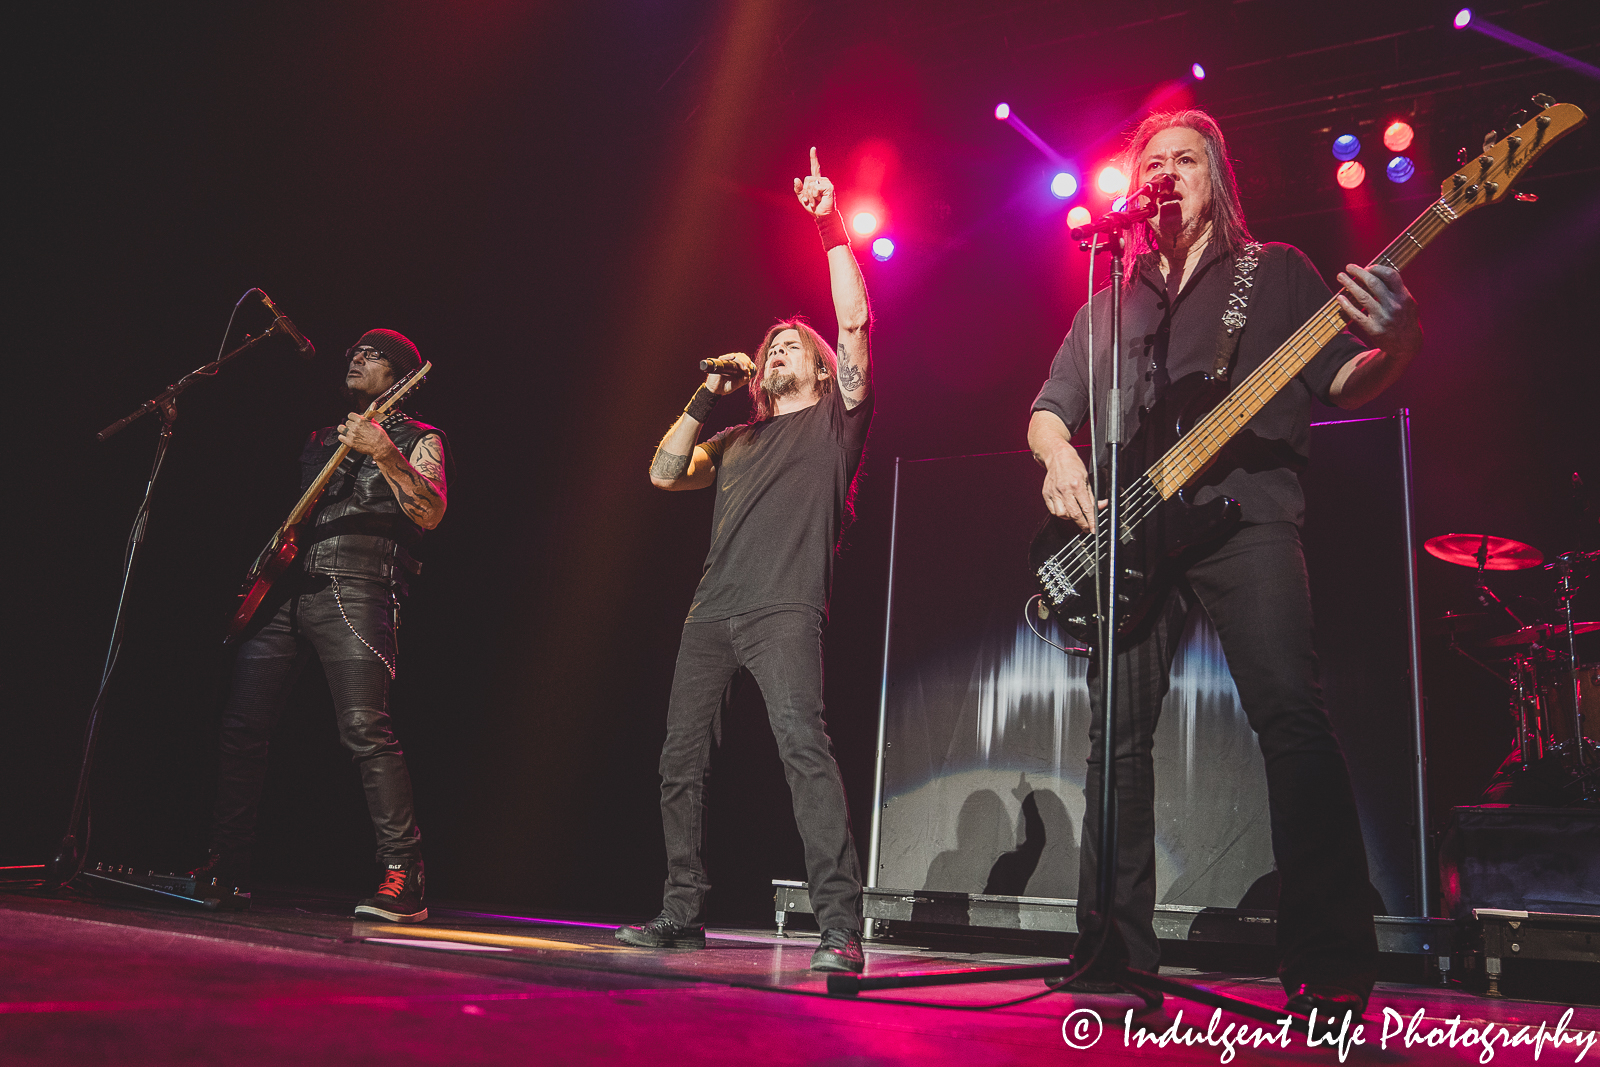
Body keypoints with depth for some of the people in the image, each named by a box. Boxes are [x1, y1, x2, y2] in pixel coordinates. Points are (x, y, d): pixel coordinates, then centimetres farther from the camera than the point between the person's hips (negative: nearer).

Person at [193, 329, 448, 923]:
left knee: (365, 729, -18)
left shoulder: (417, 439, 8)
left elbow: (430, 513, -10)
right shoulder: (321, 438, 27)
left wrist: (383, 453, -22)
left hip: (352, 589, -7)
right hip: (283, 587, 7)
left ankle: (403, 876, -15)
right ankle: (227, 862, 16)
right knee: (241, 723, 3)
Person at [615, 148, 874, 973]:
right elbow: (664, 474, 17)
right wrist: (707, 396, 13)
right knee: (681, 758, 6)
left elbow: (854, 324, 0)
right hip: (712, 611, 7)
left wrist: (830, 231, -3)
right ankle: (683, 912, 17)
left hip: (783, 609, -7)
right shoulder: (737, 441, 27)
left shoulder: (835, 420, 12)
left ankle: (841, 926, -23)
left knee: (803, 742, -22)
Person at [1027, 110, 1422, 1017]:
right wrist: (1059, 457, -2)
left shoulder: (1277, 270, 16)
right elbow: (1049, 409, 22)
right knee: (1119, 730, -2)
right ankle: (1119, 953, 5)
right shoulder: (1108, 303, 24)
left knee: (1292, 712, -20)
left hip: (1246, 510, -3)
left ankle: (1331, 969, -17)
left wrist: (1393, 344, -16)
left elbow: (1346, 383, 7)